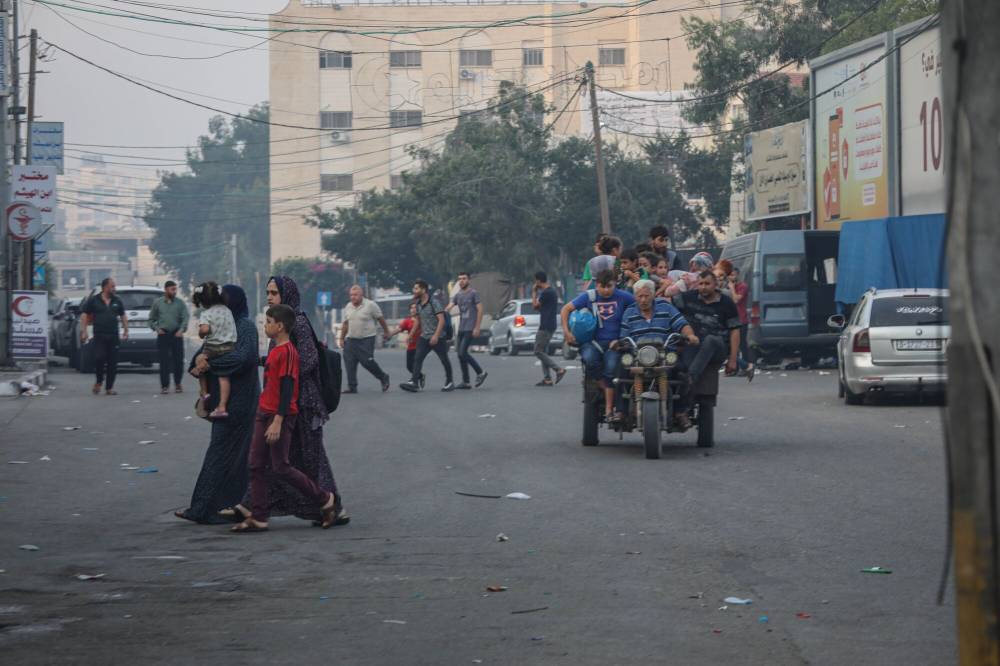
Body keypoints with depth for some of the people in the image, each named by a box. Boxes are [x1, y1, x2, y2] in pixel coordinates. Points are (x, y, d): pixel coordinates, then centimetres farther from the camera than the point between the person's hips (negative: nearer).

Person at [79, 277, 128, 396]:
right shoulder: (94, 300, 1)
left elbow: (123, 316, 21)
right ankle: (98, 382, 11)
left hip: (113, 336, 3)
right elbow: (84, 314, 3)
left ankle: (109, 388, 7)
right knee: (99, 358, -14)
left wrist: (125, 330, 13)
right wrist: (83, 330, -5)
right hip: (99, 336, -3)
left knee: (112, 363, 0)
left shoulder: (117, 301, 12)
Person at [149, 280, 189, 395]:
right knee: (164, 361, -4)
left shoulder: (180, 303, 7)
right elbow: (151, 319, 14)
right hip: (163, 335, 0)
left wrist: (181, 329, -17)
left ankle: (178, 384, 17)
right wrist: (157, 328, -2)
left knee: (178, 360, 1)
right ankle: (165, 385, 0)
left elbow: (185, 318, -1)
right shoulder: (157, 303, 8)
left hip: (177, 335, 0)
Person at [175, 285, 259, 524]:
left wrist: (210, 364, -23)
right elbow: (208, 350, 12)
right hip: (226, 399, 9)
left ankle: (204, 509, -8)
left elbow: (243, 356, -26)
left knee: (222, 452, -8)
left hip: (238, 403, -9)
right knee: (236, 455, 10)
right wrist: (199, 358, -11)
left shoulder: (246, 326, -11)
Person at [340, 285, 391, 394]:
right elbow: (345, 324, 17)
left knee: (367, 362, -8)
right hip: (351, 339, 5)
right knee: (349, 362, -2)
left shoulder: (370, 305, -8)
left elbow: (381, 319, 1)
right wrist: (342, 339, 15)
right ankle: (352, 387, 4)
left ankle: (383, 378, 16)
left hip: (366, 339, -5)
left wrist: (386, 332, 6)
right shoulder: (348, 307, 9)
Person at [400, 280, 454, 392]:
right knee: (417, 359, -11)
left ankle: (449, 382, 23)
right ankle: (414, 383, -21)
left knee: (444, 360, 7)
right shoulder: (418, 304, 8)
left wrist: (436, 335, -26)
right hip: (424, 337, 6)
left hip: (437, 338, -6)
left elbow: (441, 320, -19)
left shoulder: (434, 302, -14)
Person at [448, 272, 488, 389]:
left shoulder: (474, 293, -4)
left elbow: (480, 310, -9)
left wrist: (477, 328, -15)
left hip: (470, 329, -7)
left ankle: (480, 373, -1)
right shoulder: (457, 295, 14)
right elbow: (449, 306, 2)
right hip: (461, 329, 7)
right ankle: (465, 382, 11)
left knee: (463, 352, -15)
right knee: (460, 354, 5)